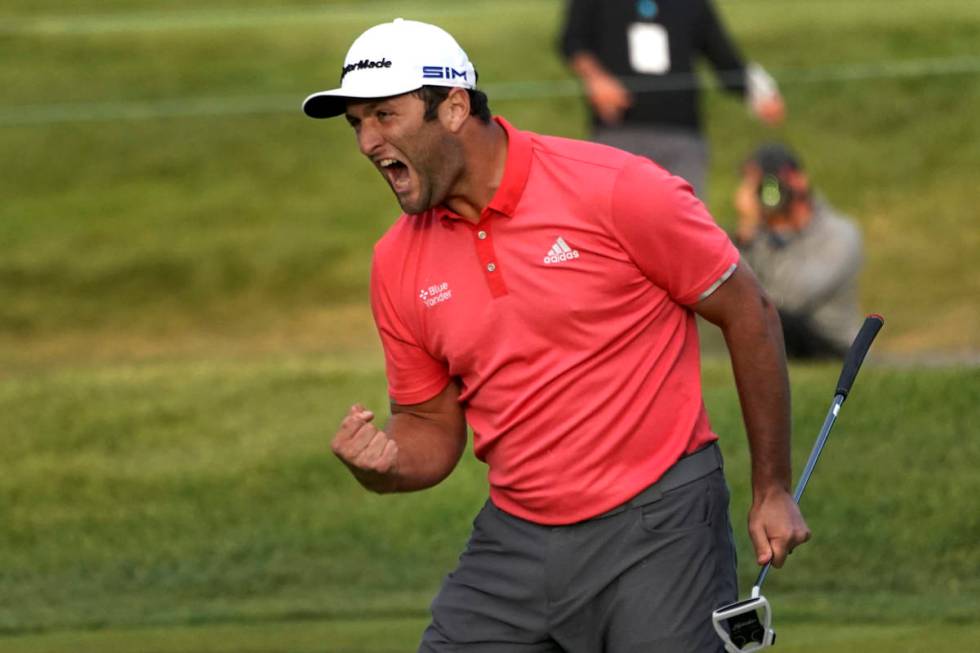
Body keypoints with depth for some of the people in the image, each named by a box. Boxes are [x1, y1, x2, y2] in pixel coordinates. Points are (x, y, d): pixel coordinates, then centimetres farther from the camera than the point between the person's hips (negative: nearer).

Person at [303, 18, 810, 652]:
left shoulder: (618, 190, -12)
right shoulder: (398, 263, 4)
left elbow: (749, 314, -3)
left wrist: (773, 491, -1)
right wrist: (383, 464, -11)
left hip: (655, 528, -5)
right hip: (515, 542, 5)